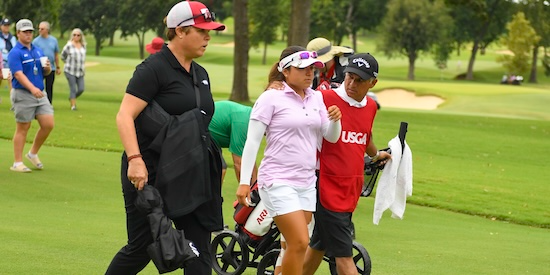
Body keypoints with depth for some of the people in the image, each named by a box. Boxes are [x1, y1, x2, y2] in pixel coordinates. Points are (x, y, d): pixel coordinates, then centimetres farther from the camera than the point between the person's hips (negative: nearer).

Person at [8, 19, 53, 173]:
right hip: (23, 95, -6)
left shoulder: (38, 50, 14)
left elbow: (46, 73, 19)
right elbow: (18, 74, -22)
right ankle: (17, 163, 7)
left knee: (48, 124, -1)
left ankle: (33, 154, 19)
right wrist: (32, 88, -36)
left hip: (40, 94, 6)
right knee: (23, 128, -1)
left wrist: (47, 68, -6)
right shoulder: (15, 53, -9)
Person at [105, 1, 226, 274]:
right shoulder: (154, 68, -10)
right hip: (150, 174, -7)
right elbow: (125, 116, -18)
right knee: (142, 248, 2)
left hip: (189, 177, 7)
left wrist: (212, 165, 20)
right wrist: (135, 159, -29)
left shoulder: (200, 74, 14)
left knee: (199, 251, 1)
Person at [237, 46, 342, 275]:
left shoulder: (316, 98, 9)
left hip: (306, 182, 6)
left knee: (295, 246, 6)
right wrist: (244, 181, -13)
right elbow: (252, 141, -8)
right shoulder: (271, 98, -8)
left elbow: (331, 137, 13)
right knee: (300, 243, -15)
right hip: (278, 181, -6)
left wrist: (335, 120, -10)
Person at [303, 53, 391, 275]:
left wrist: (376, 154, 45)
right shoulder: (325, 98, -12)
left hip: (352, 189, 7)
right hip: (328, 188, -7)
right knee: (343, 253, -8)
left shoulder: (370, 107, 10)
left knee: (319, 245, 18)